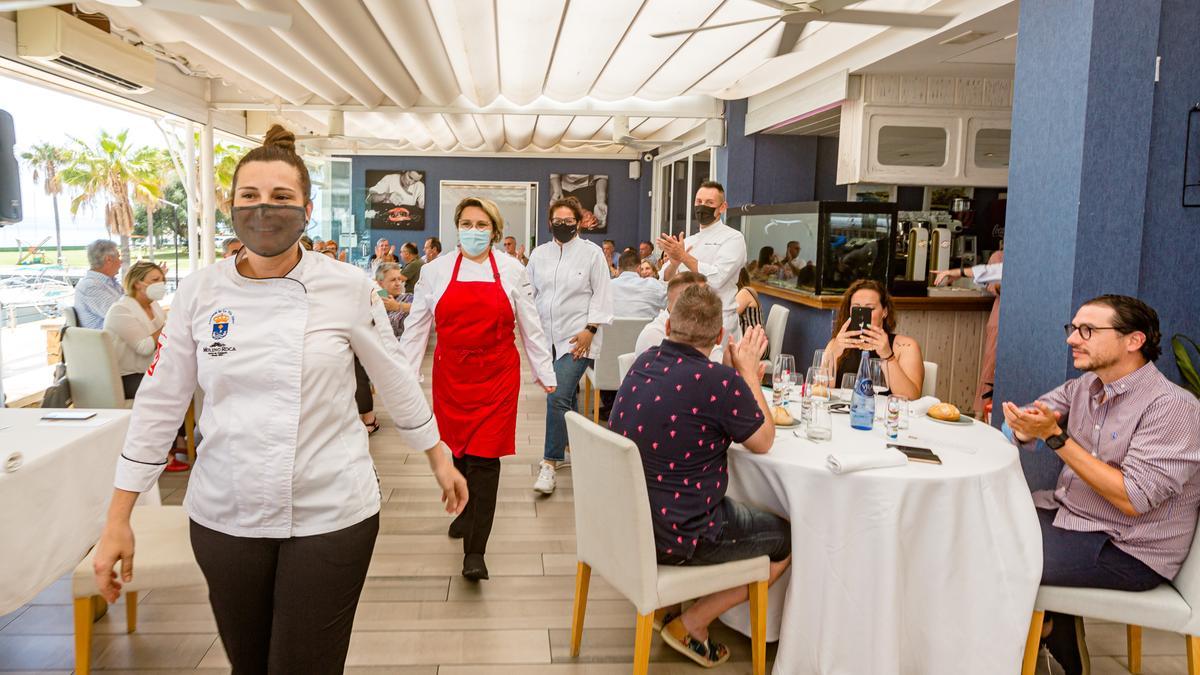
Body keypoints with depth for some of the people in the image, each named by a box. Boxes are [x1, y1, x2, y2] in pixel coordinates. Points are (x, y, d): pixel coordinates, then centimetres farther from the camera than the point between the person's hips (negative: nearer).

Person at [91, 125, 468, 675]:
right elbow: (160, 403, 3)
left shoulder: (349, 288, -8)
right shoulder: (200, 291, -2)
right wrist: (118, 519, 4)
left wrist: (439, 459, 11)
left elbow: (395, 379, 3)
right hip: (225, 516, 3)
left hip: (329, 515, -2)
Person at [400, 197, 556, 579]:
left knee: (484, 457, -7)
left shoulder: (512, 272, 3)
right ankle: (465, 509, 42)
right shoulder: (436, 271, 3)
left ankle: (475, 552, -5)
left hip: (497, 375, -2)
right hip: (451, 375, 2)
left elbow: (530, 328, 7)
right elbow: (416, 328, 5)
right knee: (459, 448, 13)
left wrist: (545, 373, 7)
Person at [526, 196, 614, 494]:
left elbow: (601, 294, -2)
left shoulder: (592, 253, 0)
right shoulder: (539, 254, 12)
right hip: (546, 337, 5)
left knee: (558, 397, -15)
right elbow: (529, 293, 14)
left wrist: (589, 330, -11)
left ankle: (550, 463, -9)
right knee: (565, 396, 16)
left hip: (576, 338, -5)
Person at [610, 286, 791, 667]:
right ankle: (691, 624, 12)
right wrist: (748, 371, 1)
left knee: (737, 507, 32)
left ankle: (671, 603, 24)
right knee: (790, 538, 13)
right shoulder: (719, 381, -24)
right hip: (676, 537, -8)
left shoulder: (643, 363, -1)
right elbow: (763, 442, -6)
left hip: (625, 519, 8)